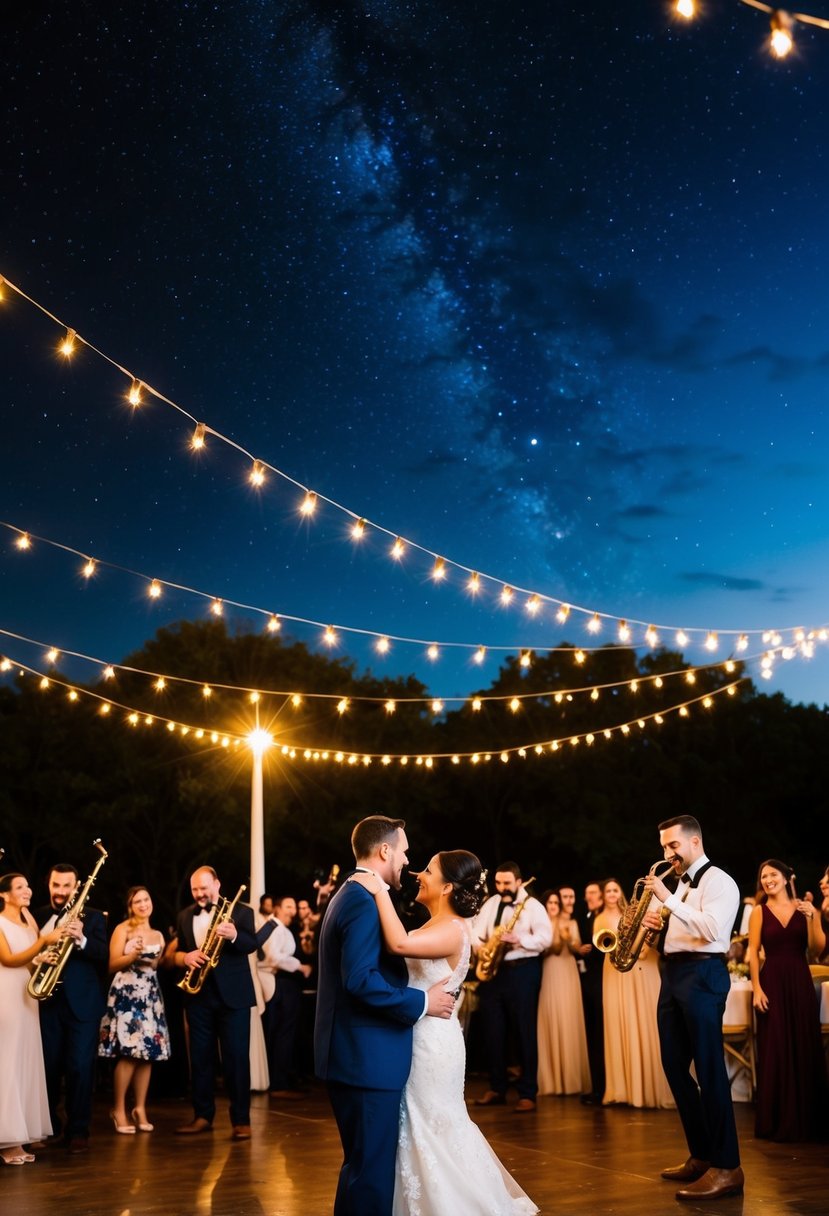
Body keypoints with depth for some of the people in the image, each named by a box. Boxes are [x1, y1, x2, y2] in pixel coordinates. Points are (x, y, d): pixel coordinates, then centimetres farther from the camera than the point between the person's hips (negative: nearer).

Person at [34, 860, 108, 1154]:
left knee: (80, 1067, -3)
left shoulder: (93, 917, 2)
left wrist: (81, 939, -26)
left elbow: (104, 957, -9)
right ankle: (47, 1128, 23)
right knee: (49, 1066, 8)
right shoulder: (37, 917, 9)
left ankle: (77, 1131, 6)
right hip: (47, 1001, 2)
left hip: (83, 1002, -2)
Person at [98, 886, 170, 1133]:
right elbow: (113, 965, -6)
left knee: (148, 1052, 2)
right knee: (128, 1053, -10)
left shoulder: (158, 934, 16)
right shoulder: (122, 929, -1)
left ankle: (140, 1108, 11)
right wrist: (134, 954, -20)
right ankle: (119, 1109, 1)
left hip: (151, 995, 6)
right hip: (126, 994, -6)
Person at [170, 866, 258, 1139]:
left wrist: (234, 936, -34)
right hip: (198, 993, 4)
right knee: (199, 1056, 8)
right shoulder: (185, 916, 12)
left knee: (236, 1057, -3)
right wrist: (185, 957, -11)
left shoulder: (241, 911, -2)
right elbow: (176, 952, 12)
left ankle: (241, 1120, 2)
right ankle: (202, 1115, 18)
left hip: (232, 994, -4)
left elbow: (252, 944, -13)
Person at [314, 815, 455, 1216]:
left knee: (361, 1164, 19)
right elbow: (360, 980, -27)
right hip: (368, 1057, -11)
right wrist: (421, 1002, -18)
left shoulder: (349, 896, 15)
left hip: (354, 1054, 11)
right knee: (372, 1168, -3)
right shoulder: (365, 901, -18)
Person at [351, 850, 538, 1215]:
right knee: (428, 1129, 19)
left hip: (432, 1041, -10)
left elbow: (399, 944, -38)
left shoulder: (452, 929, -21)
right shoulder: (436, 926, 10)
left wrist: (380, 891, -30)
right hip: (420, 1038, 10)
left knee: (432, 1131, 4)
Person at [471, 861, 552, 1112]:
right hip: (492, 971, 5)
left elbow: (546, 938, -12)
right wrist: (480, 946, -12)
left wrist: (519, 939, -25)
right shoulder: (490, 904, 13)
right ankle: (496, 1089, 18)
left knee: (524, 1032, -4)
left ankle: (527, 1093, 0)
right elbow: (476, 932, 10)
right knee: (493, 1032, 8)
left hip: (522, 971, -5)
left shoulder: (533, 905, -2)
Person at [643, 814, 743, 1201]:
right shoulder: (682, 884, 19)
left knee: (708, 1068, -8)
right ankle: (701, 1155, 20)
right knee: (675, 1065, 10)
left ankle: (727, 1168, -3)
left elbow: (711, 929, -24)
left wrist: (668, 899, -24)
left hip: (702, 975, -10)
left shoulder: (719, 881, -8)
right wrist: (657, 924, 5)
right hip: (673, 974, 10)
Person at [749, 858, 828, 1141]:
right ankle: (777, 1121, 9)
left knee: (805, 1048, 5)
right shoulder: (759, 912, 0)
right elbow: (753, 953, -3)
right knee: (774, 1050, 0)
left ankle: (806, 1120, 16)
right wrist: (757, 989, -11)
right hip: (772, 983, -2)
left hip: (800, 982, 2)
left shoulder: (805, 908, 5)